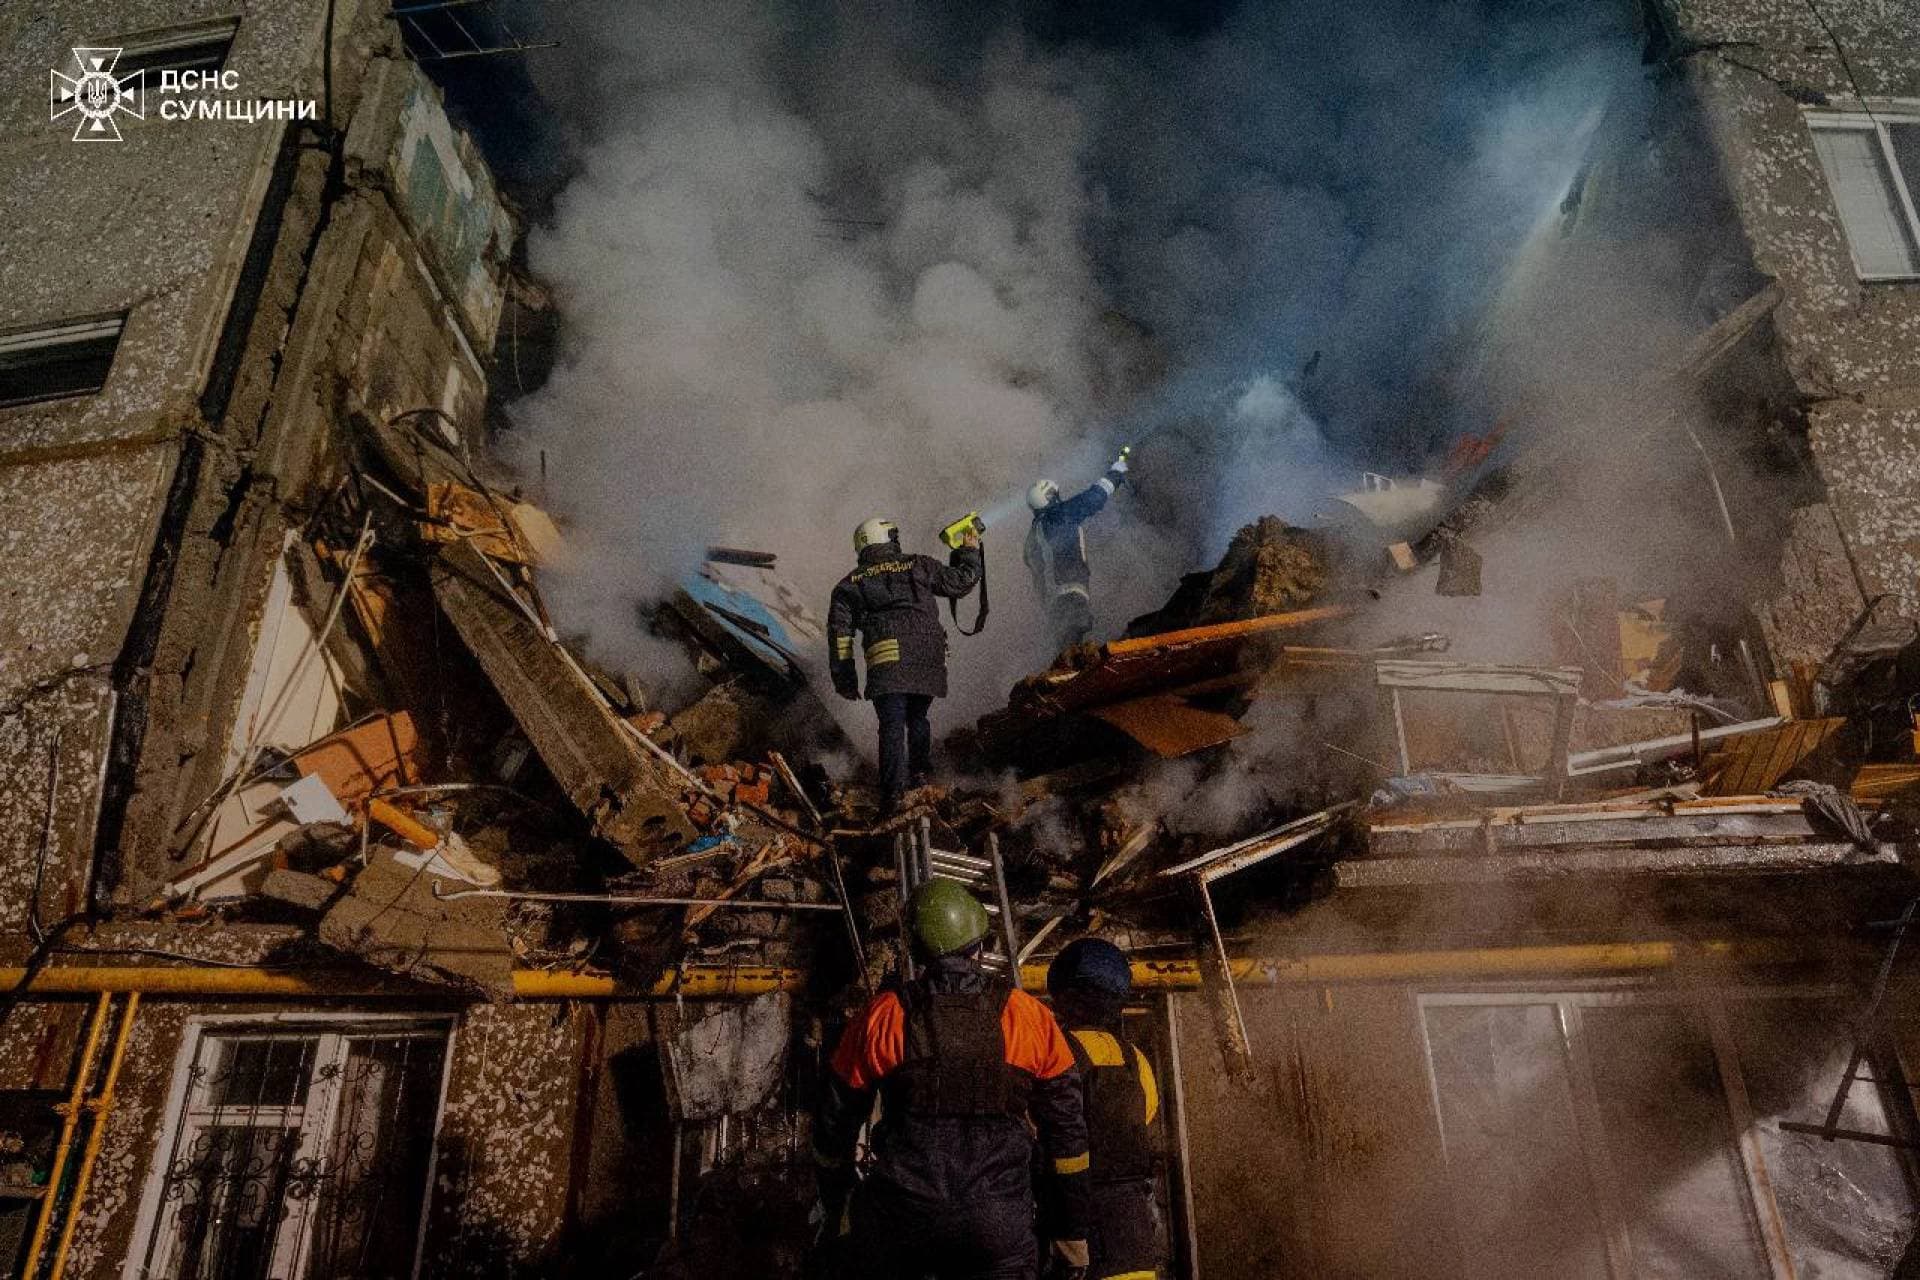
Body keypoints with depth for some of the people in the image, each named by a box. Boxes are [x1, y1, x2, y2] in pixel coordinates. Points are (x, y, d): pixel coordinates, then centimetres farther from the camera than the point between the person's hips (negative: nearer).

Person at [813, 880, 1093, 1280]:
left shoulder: (881, 1017, -2)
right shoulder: (1030, 1018, -2)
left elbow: (835, 1123, 8)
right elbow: (1067, 1133, 3)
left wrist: (832, 1202, 24)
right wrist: (1072, 1234, 13)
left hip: (898, 1218, 0)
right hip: (998, 1232, 0)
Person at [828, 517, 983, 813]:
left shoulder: (851, 583, 16)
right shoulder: (919, 566, 16)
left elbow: (839, 631, 9)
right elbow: (960, 581, 23)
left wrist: (844, 679, 11)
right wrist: (969, 550, 41)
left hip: (887, 662, -2)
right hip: (929, 660, 2)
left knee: (892, 725, -3)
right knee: (917, 717, 23)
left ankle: (893, 790, -14)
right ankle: (920, 772, 26)